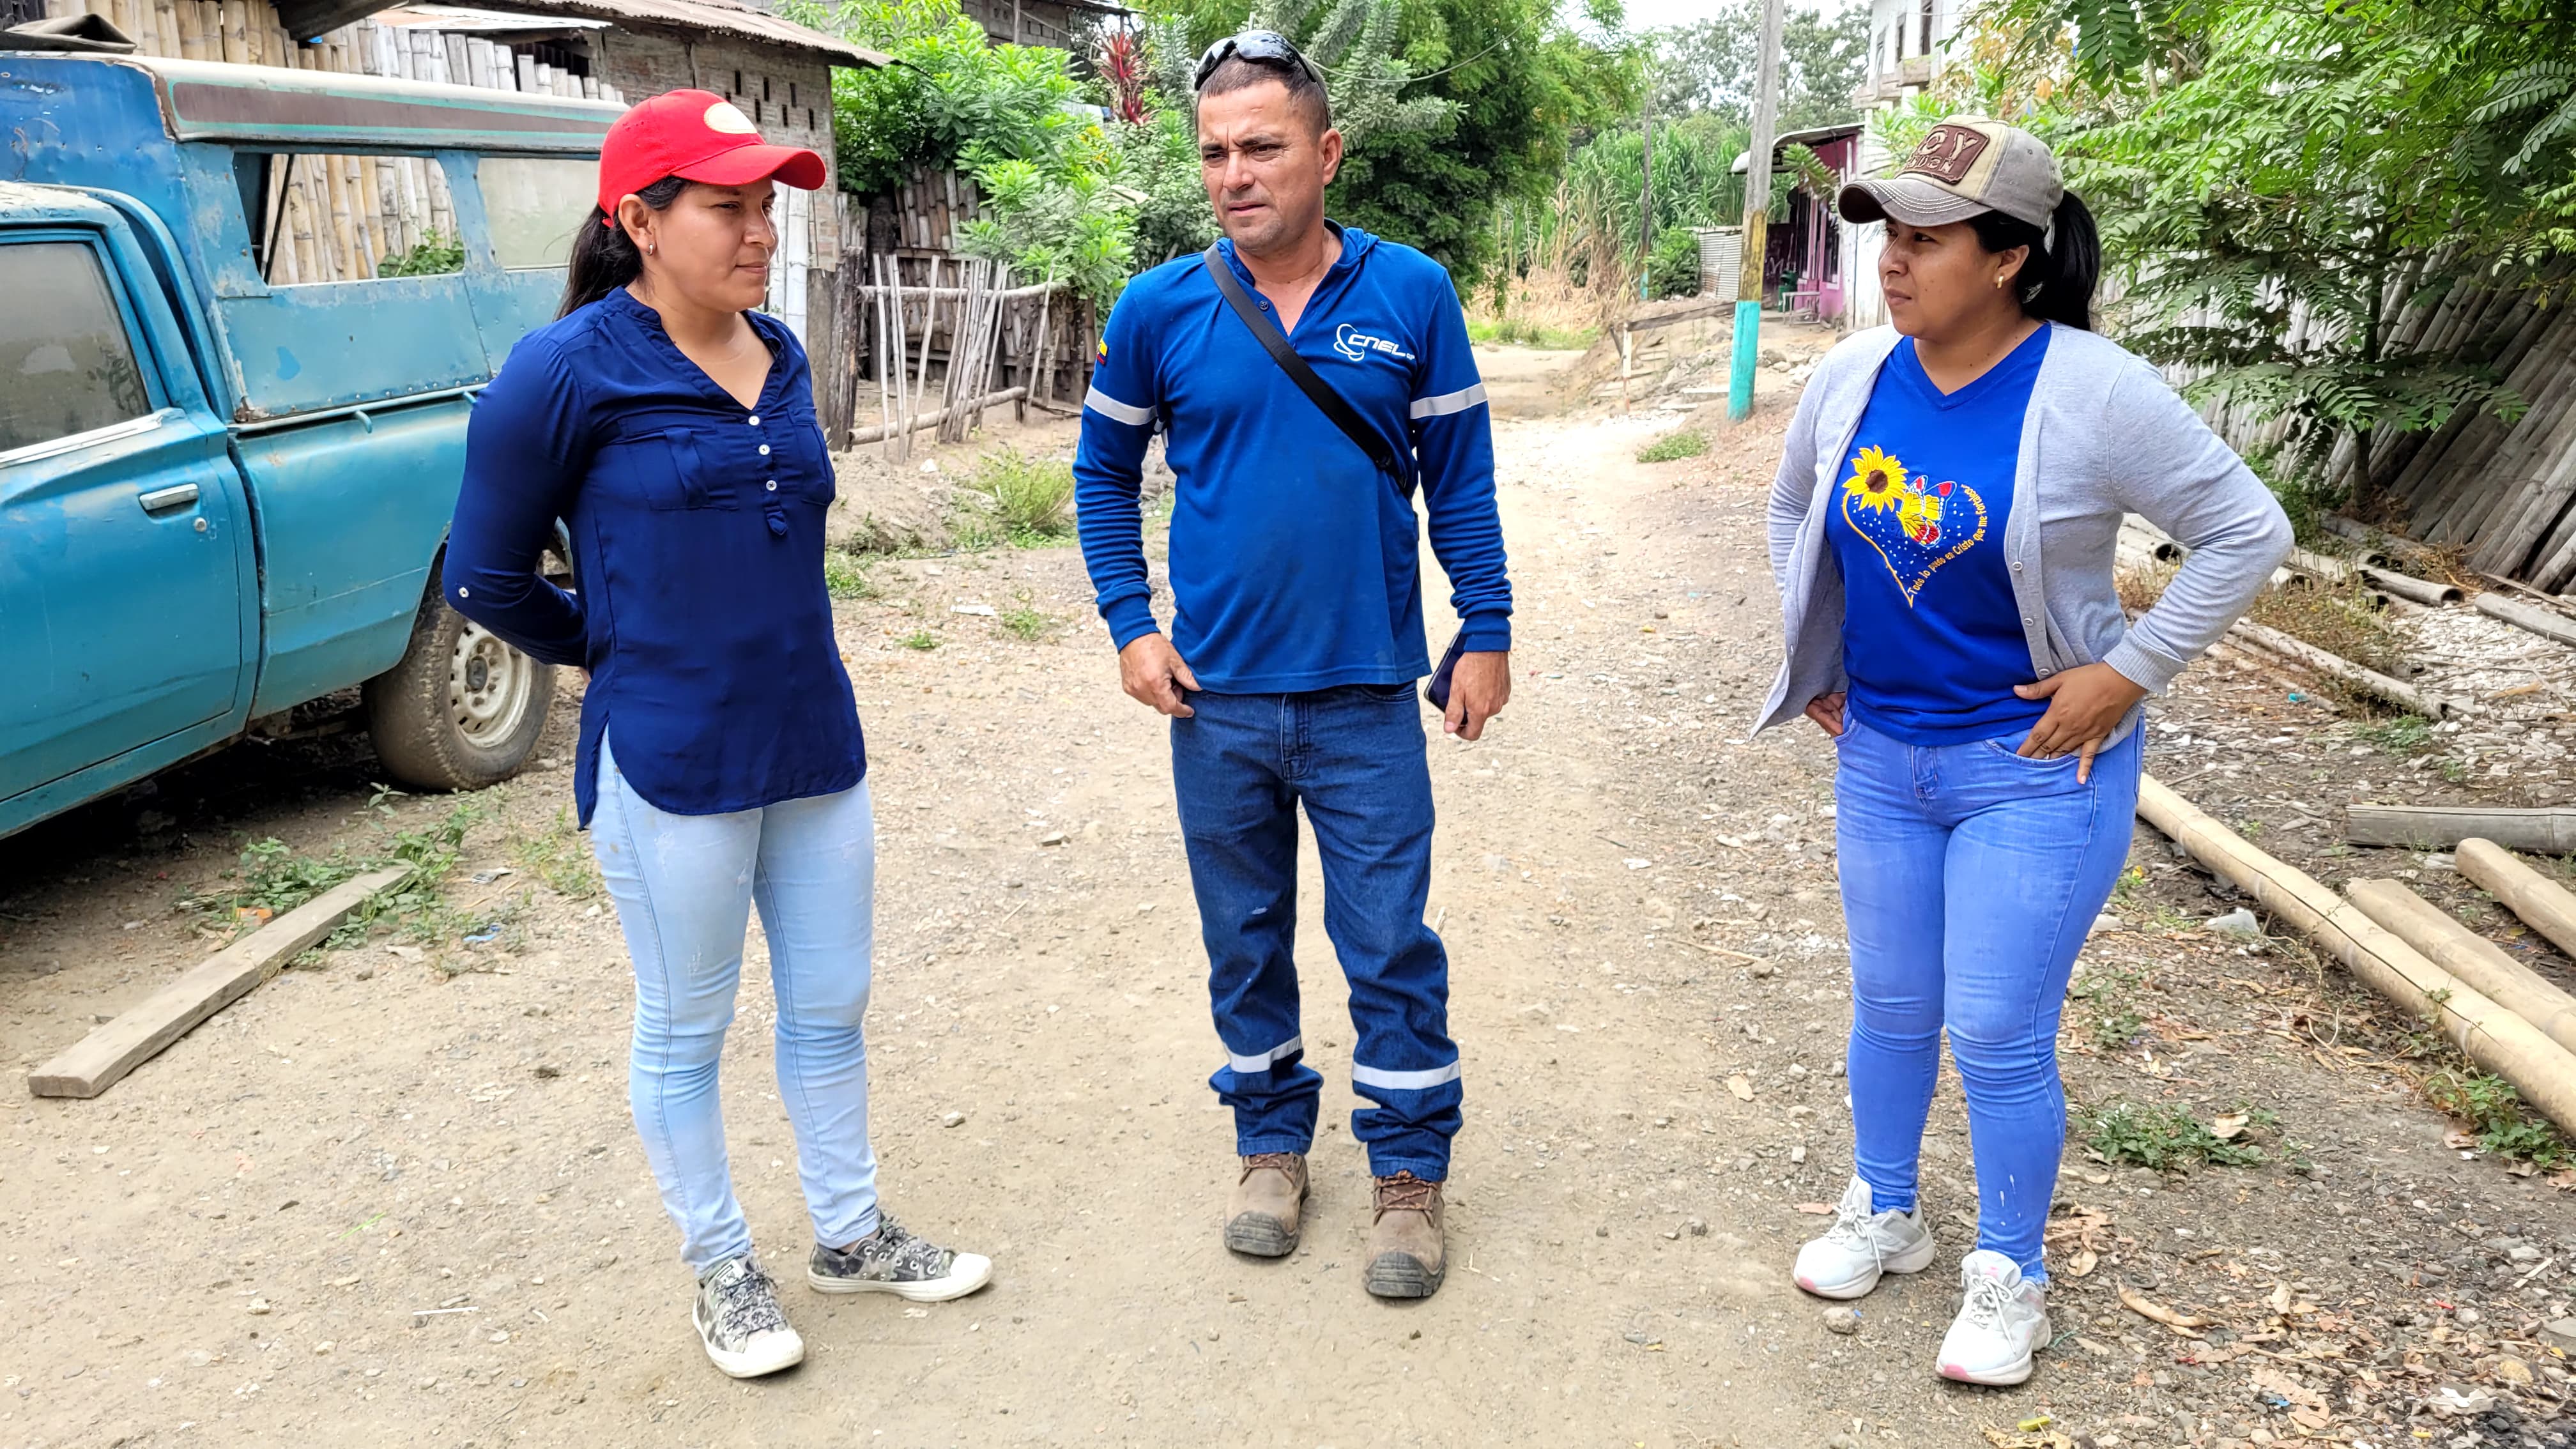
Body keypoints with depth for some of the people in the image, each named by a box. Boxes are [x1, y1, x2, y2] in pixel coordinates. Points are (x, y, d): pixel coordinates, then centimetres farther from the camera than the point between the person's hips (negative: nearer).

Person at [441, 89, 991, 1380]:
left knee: (831, 1008, 16)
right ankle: (720, 1270, 30)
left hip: (815, 747, 6)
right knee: (684, 1032, 11)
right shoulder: (567, 372, -13)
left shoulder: (779, 358, 4)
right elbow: (488, 575, -4)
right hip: (671, 766, -5)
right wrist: (623, 652, 6)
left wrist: (758, 649, 13)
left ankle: (850, 1237, 34)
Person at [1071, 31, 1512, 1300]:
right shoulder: (1160, 310, -2)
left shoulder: (1410, 293, -4)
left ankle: (1409, 1169, 23)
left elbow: (1461, 476, 2)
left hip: (1368, 695, -1)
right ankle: (1271, 1142, 34)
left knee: (1390, 944, 5)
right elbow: (1104, 472, 10)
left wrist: (1486, 632, 1)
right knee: (1243, 938, 15)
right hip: (1216, 697, 2)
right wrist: (1129, 624, 2)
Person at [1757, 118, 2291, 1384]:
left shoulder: (2093, 393, -19)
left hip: (2036, 767, -5)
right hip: (1879, 756, 5)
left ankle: (2008, 1274, 23)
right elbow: (1792, 507, 16)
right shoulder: (1853, 378, -3)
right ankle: (1884, 1214, 39)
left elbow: (2248, 531, -12)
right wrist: (1813, 658, 12)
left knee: (2000, 1039, 1)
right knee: (1889, 1009, 17)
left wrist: (2129, 672, -15)